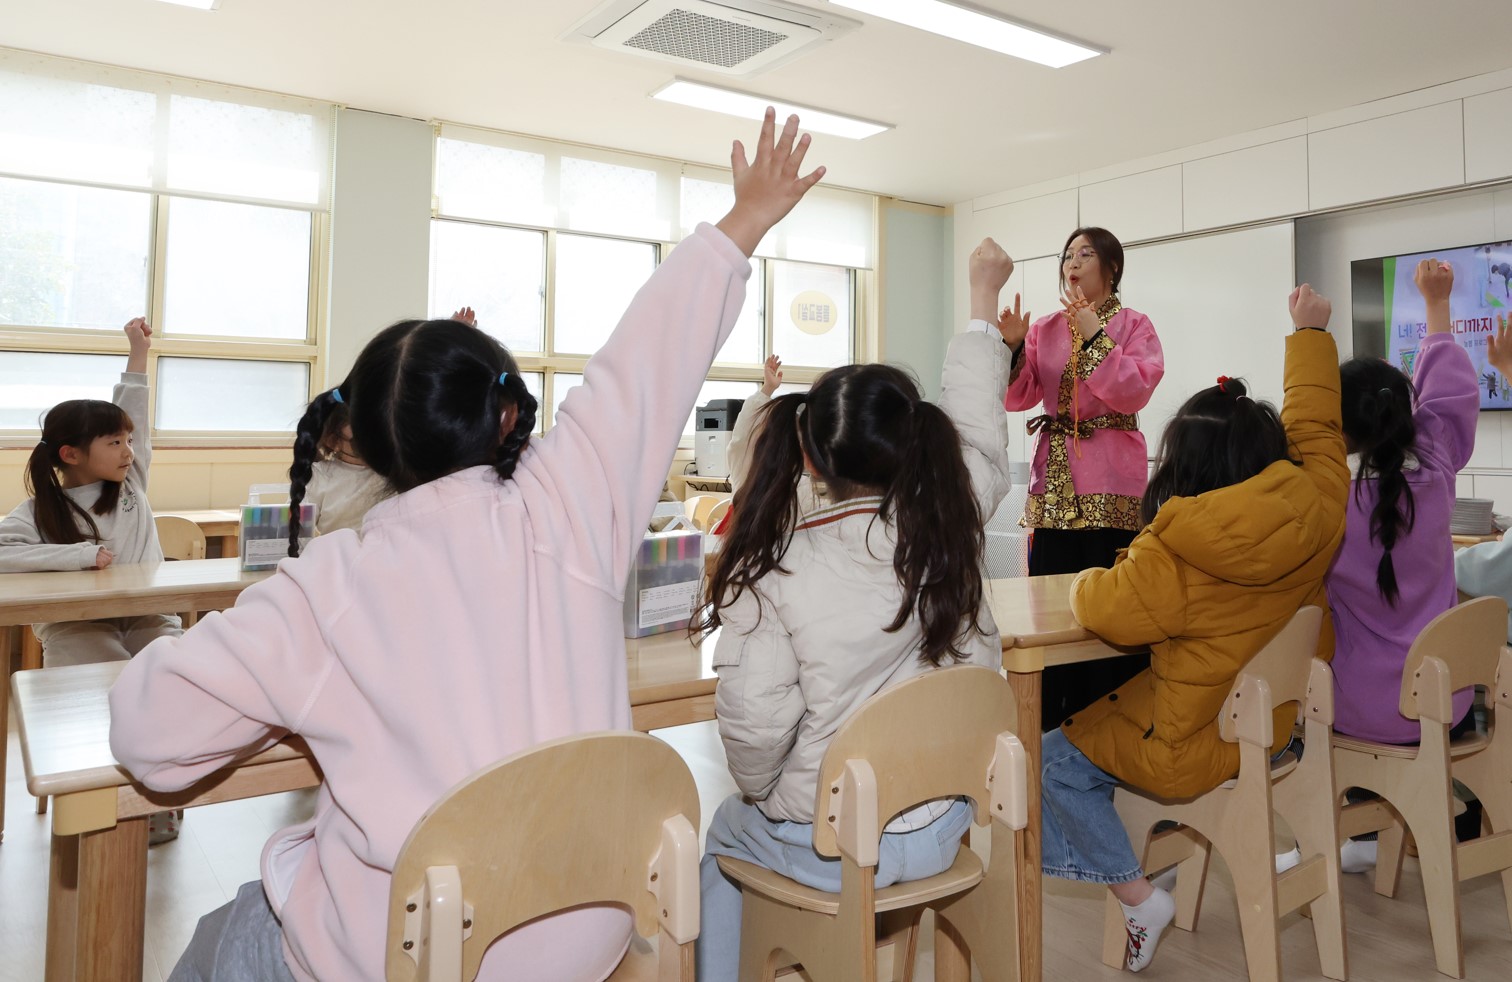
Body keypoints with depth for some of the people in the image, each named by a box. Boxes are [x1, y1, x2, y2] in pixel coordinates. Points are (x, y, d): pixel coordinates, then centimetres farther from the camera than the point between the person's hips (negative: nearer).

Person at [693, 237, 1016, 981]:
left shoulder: (770, 567, -23)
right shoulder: (948, 529, -13)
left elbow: (754, 720, -26)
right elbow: (978, 428, 4)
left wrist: (761, 794, -2)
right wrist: (983, 301, 20)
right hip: (940, 830, 4)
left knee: (715, 840, 27)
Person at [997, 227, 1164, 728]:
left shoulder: (1134, 325, 4)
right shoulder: (1045, 328, 14)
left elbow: (1135, 391, -11)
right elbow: (1019, 397, 5)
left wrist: (1095, 336, -15)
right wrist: (1013, 347, -10)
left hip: (1110, 484, -3)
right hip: (1053, 480, 3)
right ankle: (1051, 723, 11)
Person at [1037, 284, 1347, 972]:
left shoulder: (1176, 555, -27)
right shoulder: (1317, 508, -9)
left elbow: (1103, 607, -22)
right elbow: (1316, 427, 7)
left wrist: (1086, 582, 2)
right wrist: (1310, 333, 20)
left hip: (1196, 747, -8)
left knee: (1057, 762, 9)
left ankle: (1140, 899, 10)